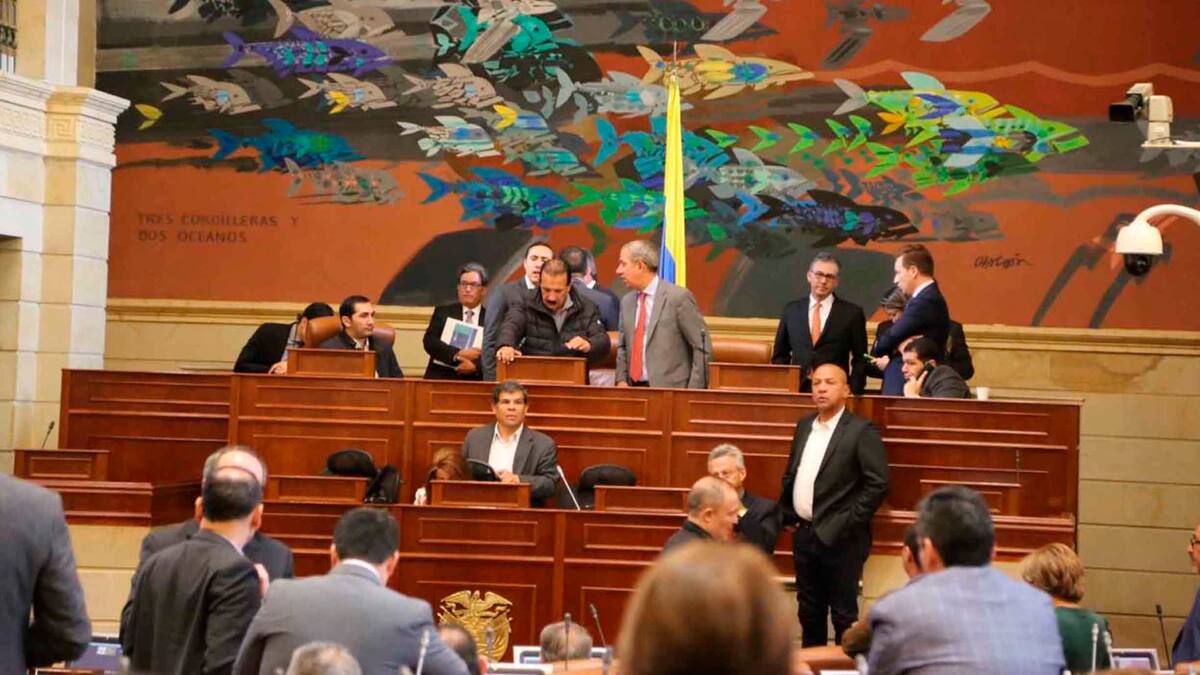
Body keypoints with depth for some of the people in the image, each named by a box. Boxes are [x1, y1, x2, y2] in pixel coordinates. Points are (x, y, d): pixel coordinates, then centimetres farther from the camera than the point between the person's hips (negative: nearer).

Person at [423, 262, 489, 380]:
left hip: (475, 380, -1)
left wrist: (475, 365, -16)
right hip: (441, 377, 1)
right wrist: (457, 354, -11)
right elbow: (429, 341, 1)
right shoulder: (442, 312, 14)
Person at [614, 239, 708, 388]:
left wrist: (693, 393, -12)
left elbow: (701, 347, -8)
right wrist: (621, 380, 4)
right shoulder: (627, 301, 11)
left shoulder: (679, 297, -8)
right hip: (634, 390, 6)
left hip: (670, 391, -5)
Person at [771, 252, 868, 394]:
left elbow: (860, 360, 6)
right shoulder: (791, 310, 11)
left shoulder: (852, 313, 4)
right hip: (797, 390, 2)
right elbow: (780, 355, 16)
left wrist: (853, 392, -6)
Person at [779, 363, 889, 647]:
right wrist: (787, 516, 9)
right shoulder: (804, 426, 10)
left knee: (843, 613, 3)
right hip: (804, 535, 7)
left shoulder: (862, 431, -11)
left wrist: (846, 524, -16)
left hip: (840, 538, -7)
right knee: (809, 610, 16)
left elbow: (878, 484, -16)